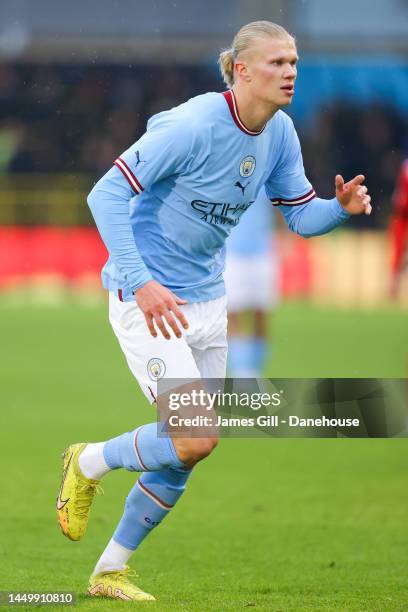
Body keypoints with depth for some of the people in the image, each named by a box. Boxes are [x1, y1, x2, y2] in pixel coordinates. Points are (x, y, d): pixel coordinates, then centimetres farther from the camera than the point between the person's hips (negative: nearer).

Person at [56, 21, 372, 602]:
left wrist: (342, 207, -15)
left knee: (185, 454, 9)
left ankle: (110, 570, 25)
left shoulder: (280, 134, -1)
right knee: (196, 439, -17)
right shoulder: (193, 126, -23)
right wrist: (141, 283, -30)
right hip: (147, 300, -8)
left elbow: (301, 215, 8)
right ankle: (89, 464, 11)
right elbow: (106, 195, -23)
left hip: (205, 300, 8)